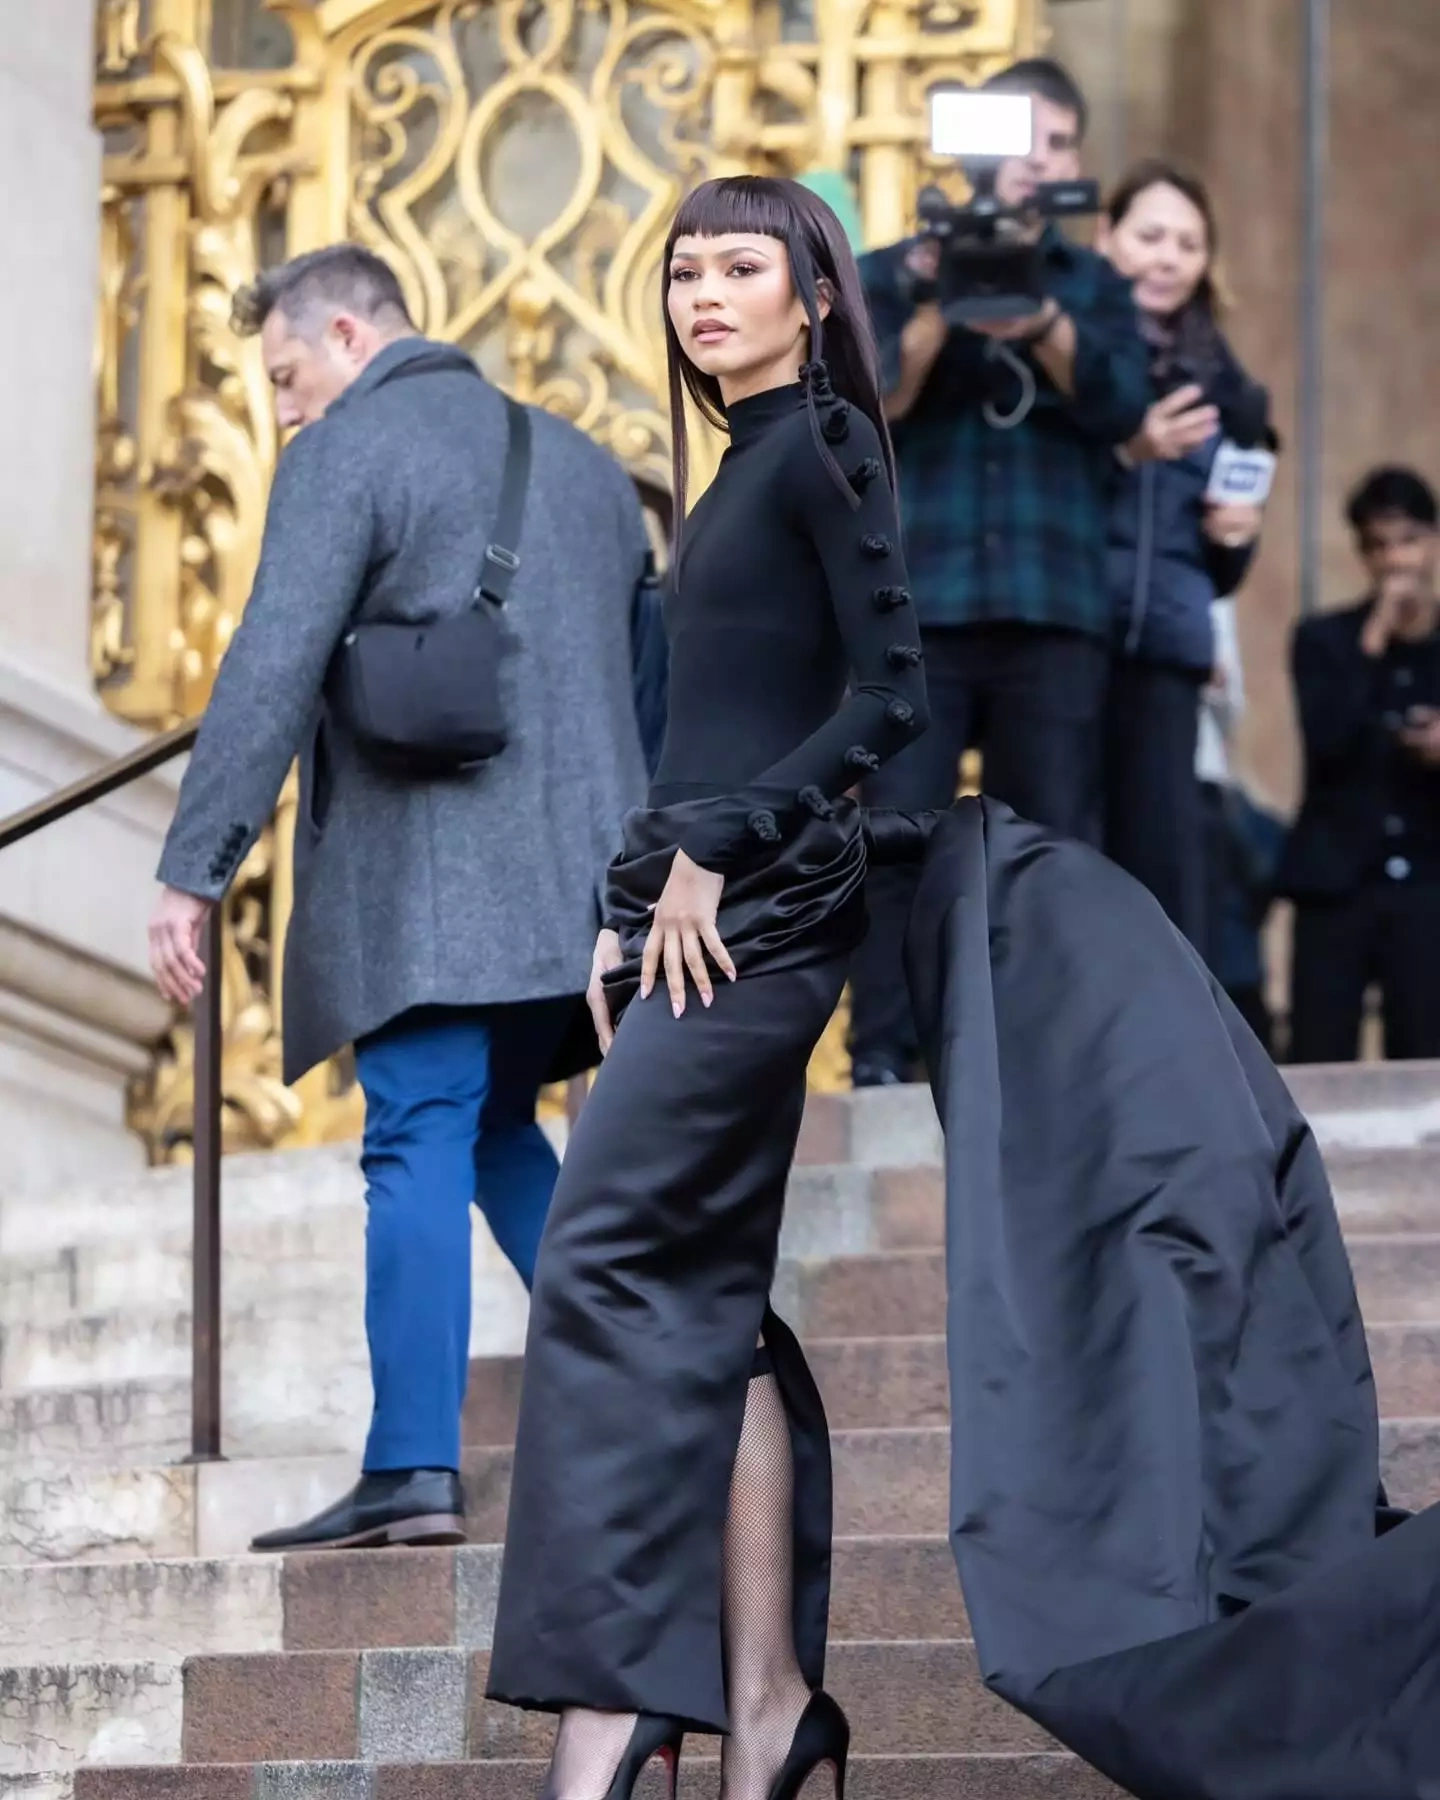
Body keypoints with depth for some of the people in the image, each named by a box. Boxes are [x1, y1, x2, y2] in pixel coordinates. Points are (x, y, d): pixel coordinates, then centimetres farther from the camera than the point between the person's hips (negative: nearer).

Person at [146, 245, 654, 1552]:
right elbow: (653, 673, 23)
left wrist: (195, 871, -12)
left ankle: (415, 1468, -15)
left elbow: (272, 672, -12)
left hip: (425, 881, -7)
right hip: (577, 878, 7)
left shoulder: (346, 453, -2)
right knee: (498, 1131, 18)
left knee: (421, 1143, -9)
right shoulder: (579, 462, 20)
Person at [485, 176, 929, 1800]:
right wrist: (631, 908, 14)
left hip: (761, 916, -9)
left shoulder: (823, 450, -5)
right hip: (697, 919, 9)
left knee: (607, 1263, -14)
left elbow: (891, 693, -13)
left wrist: (713, 854, -14)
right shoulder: (742, 471, 21)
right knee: (707, 1298, 4)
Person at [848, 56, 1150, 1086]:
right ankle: (883, 1062, -5)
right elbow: (871, 402, -2)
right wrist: (942, 307, -17)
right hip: (919, 599, -1)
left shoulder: (1092, 285, 16)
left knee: (1056, 839, -2)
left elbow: (1121, 406, -1)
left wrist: (1038, 318, -18)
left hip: (1055, 603, 1)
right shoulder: (897, 272, 12)